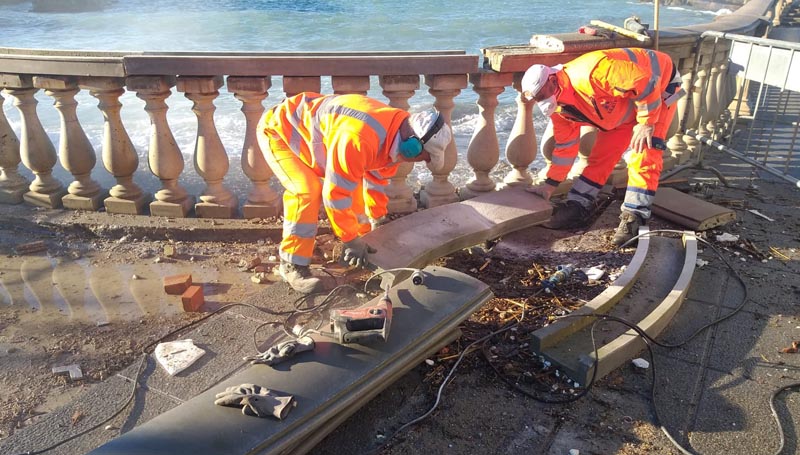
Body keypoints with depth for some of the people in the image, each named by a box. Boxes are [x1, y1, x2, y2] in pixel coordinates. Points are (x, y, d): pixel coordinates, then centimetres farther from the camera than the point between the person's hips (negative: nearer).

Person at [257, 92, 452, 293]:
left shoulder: (395, 133, -10)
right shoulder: (359, 139, -42)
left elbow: (377, 178, 7)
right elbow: (336, 192, -34)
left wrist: (378, 220, 13)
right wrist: (352, 239, -24)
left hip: (308, 130, 9)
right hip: (278, 131, -9)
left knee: (353, 185, 7)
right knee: (307, 192, -26)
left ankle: (362, 242, 23)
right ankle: (293, 266, -14)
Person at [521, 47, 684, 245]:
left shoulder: (591, 73, -40)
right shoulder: (560, 108, -11)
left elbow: (645, 81, -36)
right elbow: (565, 145, 0)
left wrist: (646, 122, -28)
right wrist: (550, 184, 3)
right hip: (623, 105, 7)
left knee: (643, 154, -16)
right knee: (601, 153, 1)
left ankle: (634, 216, -11)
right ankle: (577, 208, 6)